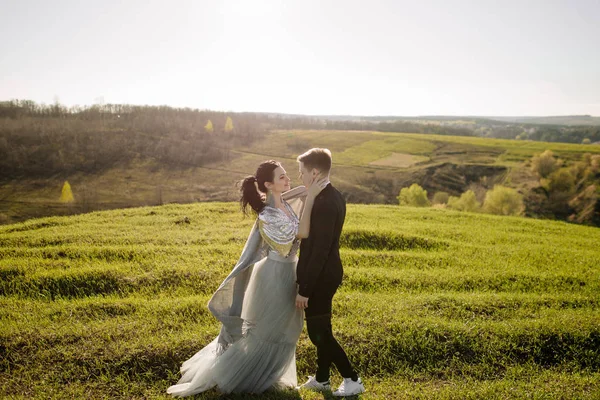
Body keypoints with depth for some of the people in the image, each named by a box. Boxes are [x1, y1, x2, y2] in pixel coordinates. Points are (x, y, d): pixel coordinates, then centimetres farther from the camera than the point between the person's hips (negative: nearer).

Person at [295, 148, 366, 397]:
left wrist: (304, 289, -20)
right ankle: (321, 378, 34)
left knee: (318, 333, 4)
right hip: (328, 273, 10)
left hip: (320, 277, -10)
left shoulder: (324, 203, -25)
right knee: (321, 329, 20)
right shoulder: (333, 196, 6)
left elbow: (319, 250, -25)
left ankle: (352, 380, 16)